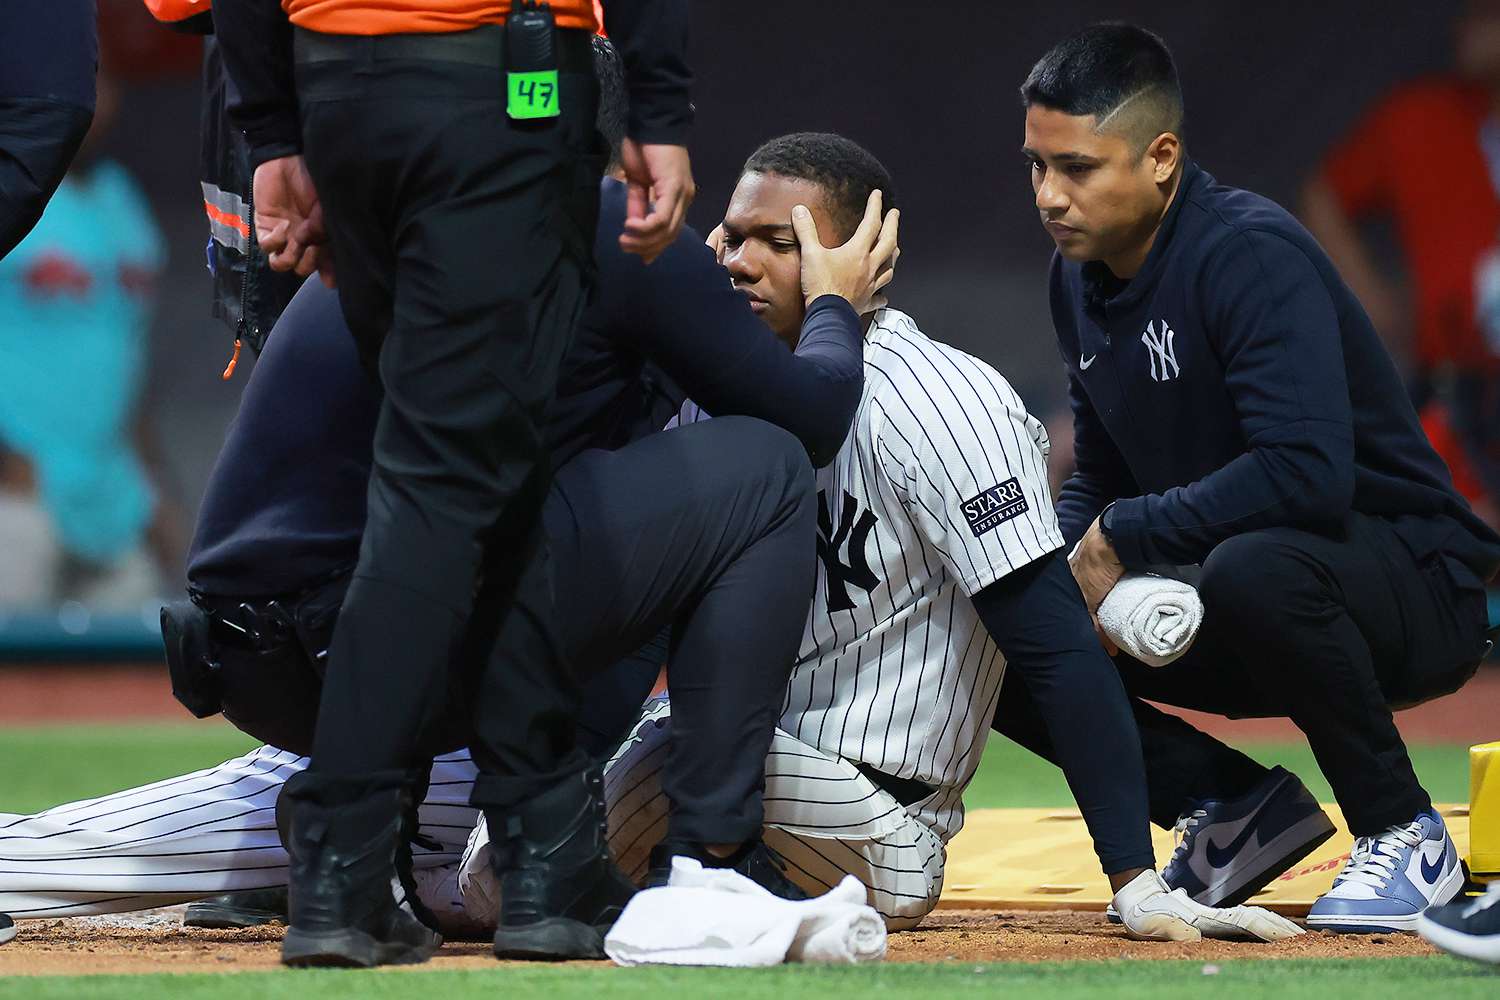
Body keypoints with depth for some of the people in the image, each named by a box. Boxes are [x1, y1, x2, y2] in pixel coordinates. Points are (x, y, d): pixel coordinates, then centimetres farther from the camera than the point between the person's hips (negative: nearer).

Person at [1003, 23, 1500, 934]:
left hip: (1417, 592, -8)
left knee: (1252, 567, -41)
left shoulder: (1252, 257, -23)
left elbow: (1307, 473, -36)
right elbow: (1100, 481, 15)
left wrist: (1121, 537, -25)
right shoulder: (1082, 278, 4)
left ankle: (1406, 837, -18)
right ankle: (1235, 806, 6)